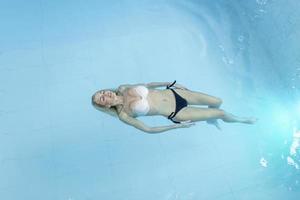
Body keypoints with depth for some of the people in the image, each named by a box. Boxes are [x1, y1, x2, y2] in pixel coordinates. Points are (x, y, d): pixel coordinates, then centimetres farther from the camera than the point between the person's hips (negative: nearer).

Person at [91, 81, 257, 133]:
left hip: (173, 93, 5)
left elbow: (148, 85, 12)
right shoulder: (123, 115, -17)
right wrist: (177, 126, -13)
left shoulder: (123, 89, -3)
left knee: (217, 102, 11)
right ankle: (241, 120, 38)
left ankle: (211, 119, 48)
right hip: (176, 114, -5)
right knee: (221, 113, 3)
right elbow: (147, 129, -14)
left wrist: (170, 83, 12)